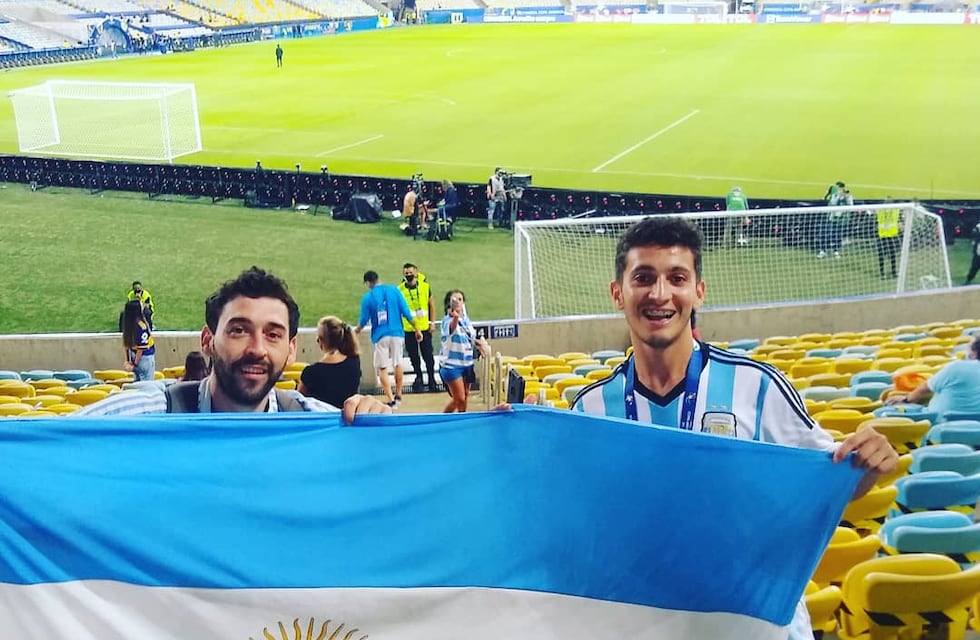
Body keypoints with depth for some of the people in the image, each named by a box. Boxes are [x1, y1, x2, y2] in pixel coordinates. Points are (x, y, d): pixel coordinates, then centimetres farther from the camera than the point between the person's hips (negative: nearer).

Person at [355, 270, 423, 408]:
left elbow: (363, 320, 3)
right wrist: (417, 330, 6)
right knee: (398, 364, 20)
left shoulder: (367, 297, -3)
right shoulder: (394, 290, 1)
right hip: (397, 334, 3)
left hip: (380, 336, -2)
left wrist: (356, 331, 25)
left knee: (382, 369, 5)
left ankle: (391, 401, -1)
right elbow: (406, 312, -2)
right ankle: (398, 396, 30)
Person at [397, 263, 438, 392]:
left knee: (428, 355, 2)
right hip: (408, 329, 0)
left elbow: (431, 304, 8)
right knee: (414, 356, 7)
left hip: (425, 327, 0)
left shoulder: (425, 286, 0)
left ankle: (432, 381, 11)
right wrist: (399, 326, 1)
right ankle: (419, 379, 19)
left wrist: (432, 322, 2)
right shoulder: (400, 289, -3)